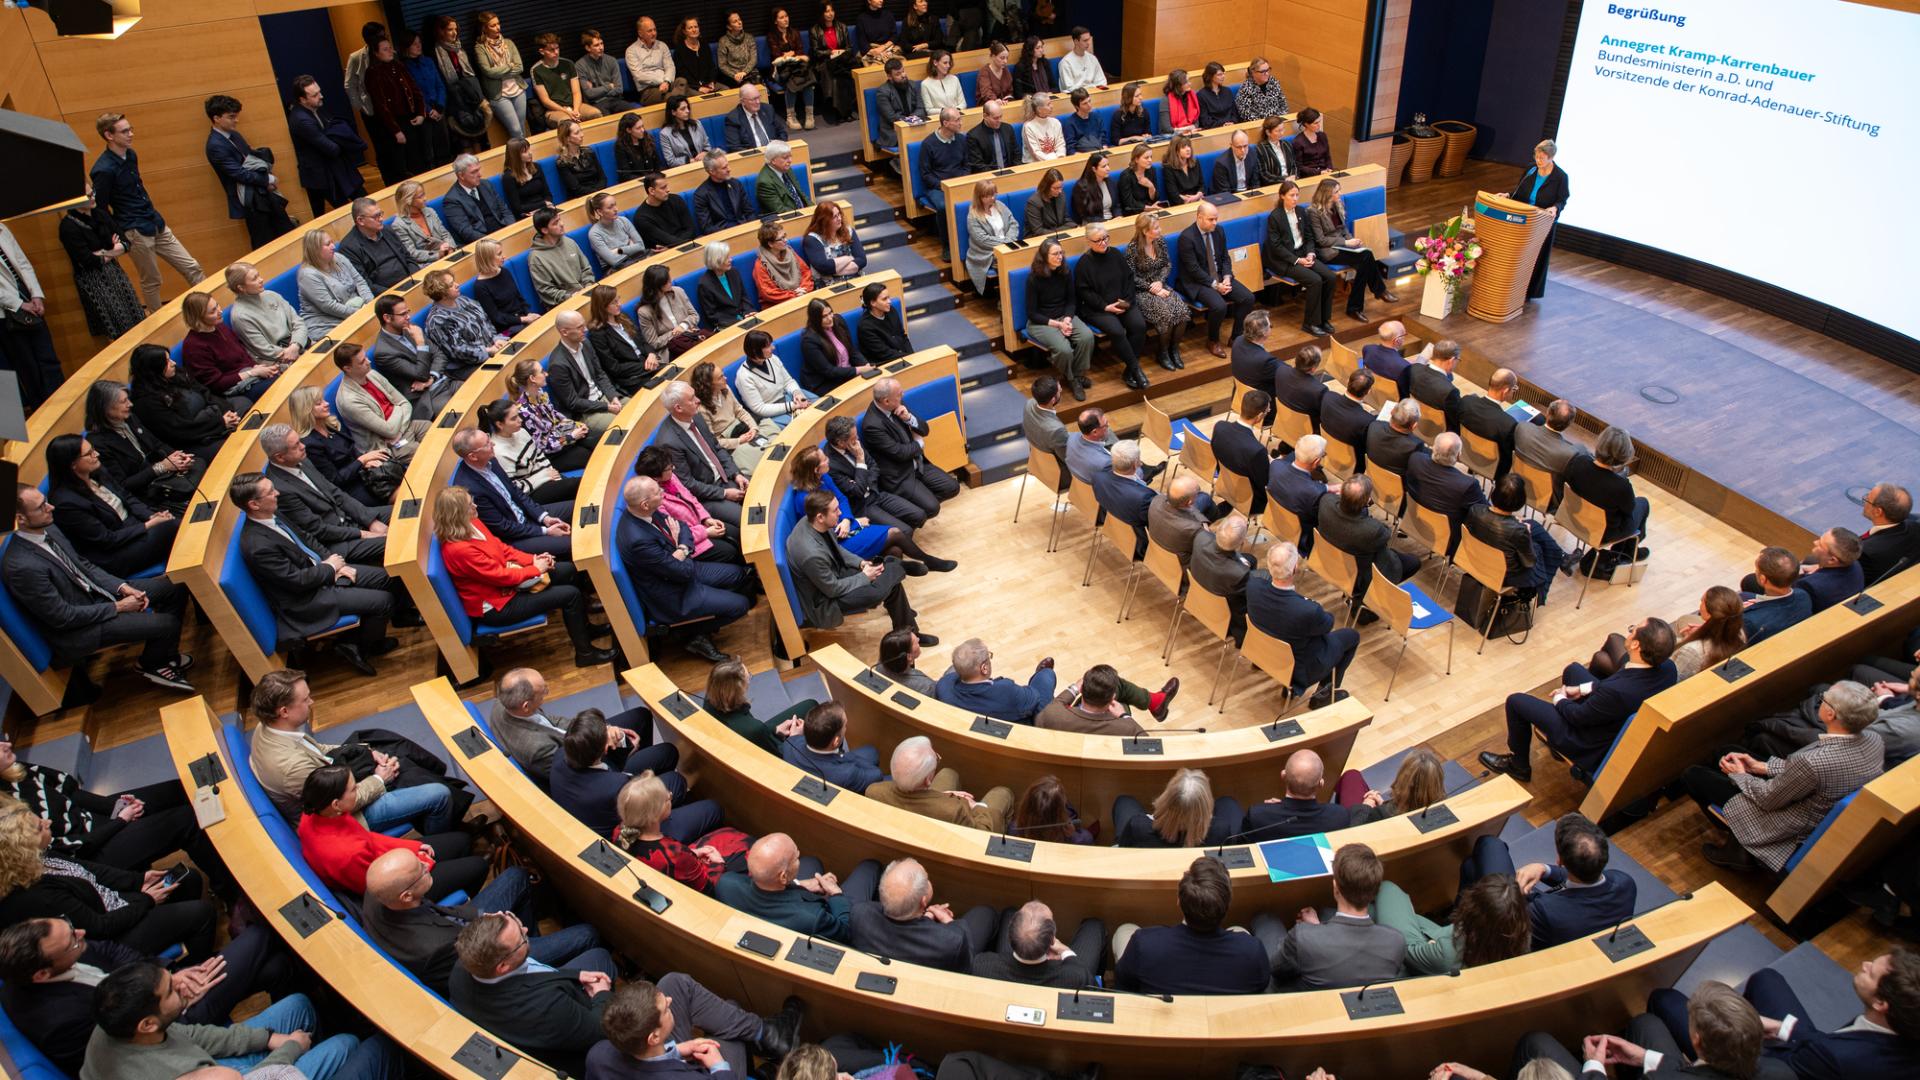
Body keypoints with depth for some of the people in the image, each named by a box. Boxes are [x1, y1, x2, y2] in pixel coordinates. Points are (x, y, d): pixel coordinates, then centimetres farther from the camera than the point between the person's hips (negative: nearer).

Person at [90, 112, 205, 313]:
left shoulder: (131, 155, 5)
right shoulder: (103, 170, -19)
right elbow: (100, 209, -13)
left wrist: (154, 214, 19)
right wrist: (122, 239, -9)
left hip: (157, 226, 7)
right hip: (136, 233, -7)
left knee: (192, 268, 6)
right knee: (151, 281, 6)